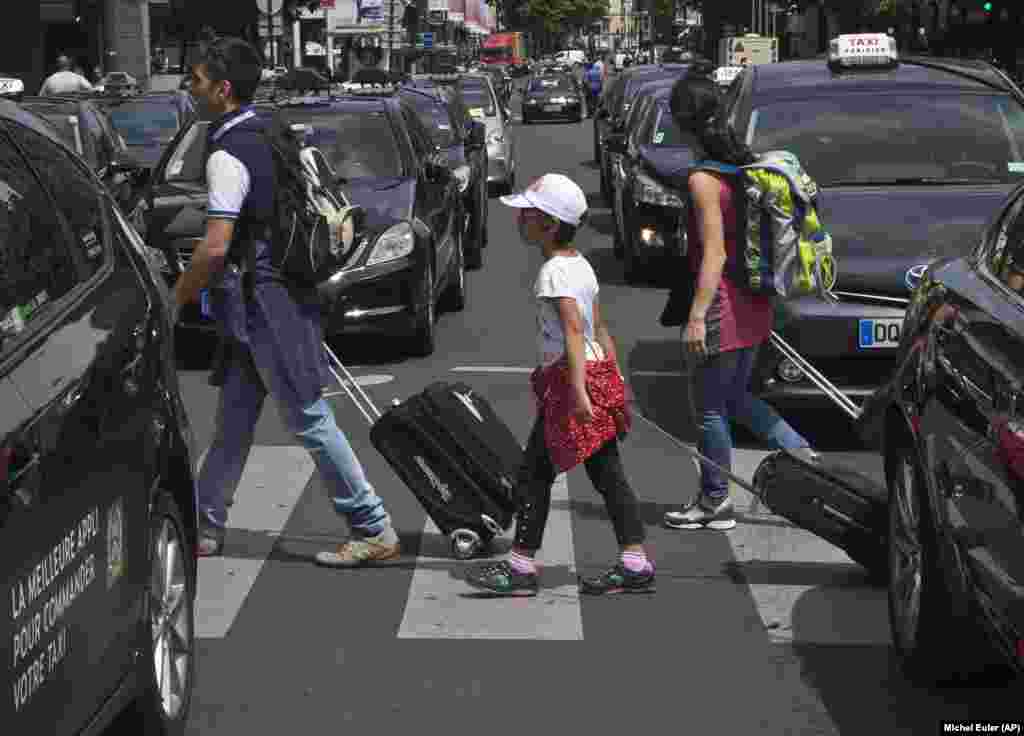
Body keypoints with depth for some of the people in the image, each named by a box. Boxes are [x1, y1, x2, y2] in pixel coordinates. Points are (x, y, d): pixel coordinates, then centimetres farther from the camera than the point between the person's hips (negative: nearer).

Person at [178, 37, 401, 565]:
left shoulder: (227, 155, -17)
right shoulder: (275, 133, 11)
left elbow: (215, 248, -23)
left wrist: (176, 301, -9)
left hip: (261, 299, -10)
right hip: (289, 285, 10)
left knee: (308, 418, -3)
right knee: (234, 416, 15)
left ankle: (374, 531, 4)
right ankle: (206, 529, 23)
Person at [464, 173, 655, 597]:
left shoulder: (554, 272, -14)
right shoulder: (582, 265, 14)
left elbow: (573, 331, -24)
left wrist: (577, 390, -29)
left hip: (567, 380, -9)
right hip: (599, 377, 9)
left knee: (535, 473, 0)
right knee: (607, 473, 9)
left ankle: (521, 565, 6)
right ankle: (635, 564, 8)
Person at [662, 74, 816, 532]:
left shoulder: (702, 180, -18)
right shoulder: (741, 165, 7)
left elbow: (715, 254, -22)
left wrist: (697, 316, -20)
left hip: (723, 305, -9)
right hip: (754, 305, 9)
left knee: (709, 407, 6)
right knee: (734, 397, 22)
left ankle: (715, 502, 16)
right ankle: (805, 456, 16)